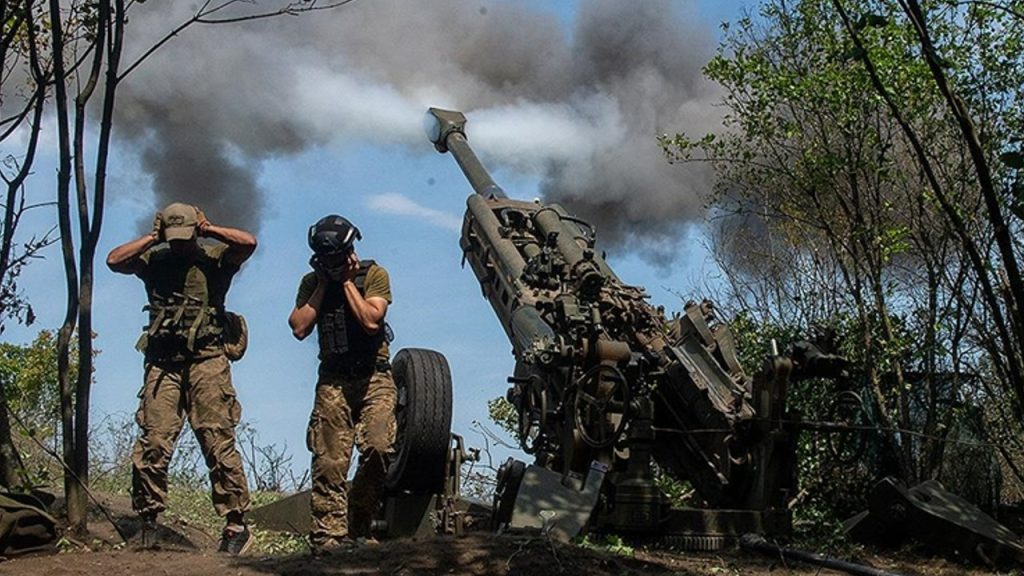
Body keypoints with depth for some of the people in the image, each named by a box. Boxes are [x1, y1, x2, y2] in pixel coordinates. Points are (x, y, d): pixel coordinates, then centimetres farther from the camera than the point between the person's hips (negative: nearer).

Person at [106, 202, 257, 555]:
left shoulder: (214, 258, 9)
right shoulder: (154, 260, 16)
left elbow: (249, 243, -7)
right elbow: (114, 260, 3)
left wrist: (208, 229, 2)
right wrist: (153, 238, 5)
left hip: (206, 361, -2)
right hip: (163, 364, 2)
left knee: (217, 441, -7)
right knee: (153, 443, -5)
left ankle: (235, 523, -6)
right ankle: (148, 522, 5)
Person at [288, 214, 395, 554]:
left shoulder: (374, 275, 0)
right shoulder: (312, 282, 10)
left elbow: (371, 321, -15)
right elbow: (299, 328, -3)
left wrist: (347, 282, -8)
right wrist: (323, 285, -2)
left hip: (373, 377, -2)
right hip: (333, 380, 2)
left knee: (378, 447, -18)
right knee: (329, 461, -7)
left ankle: (358, 526, -2)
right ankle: (329, 534, -3)